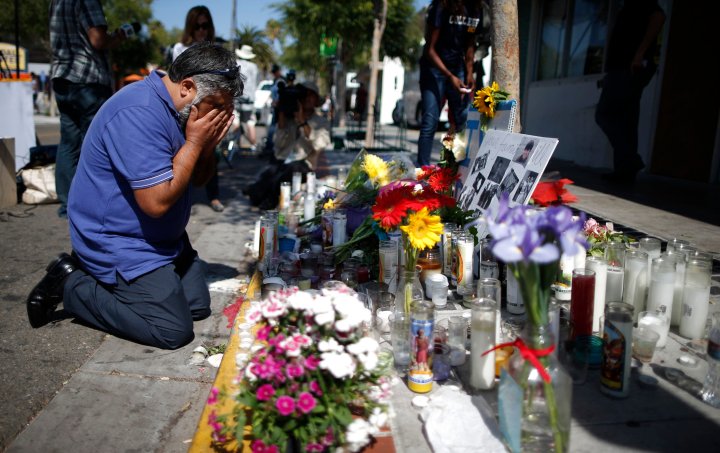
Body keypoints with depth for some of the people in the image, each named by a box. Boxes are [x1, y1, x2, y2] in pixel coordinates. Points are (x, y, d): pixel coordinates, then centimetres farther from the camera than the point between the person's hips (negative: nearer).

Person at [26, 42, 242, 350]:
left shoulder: (178, 108, 4)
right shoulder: (139, 114, -26)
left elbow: (199, 178, 11)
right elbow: (157, 202, -29)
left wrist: (209, 144, -10)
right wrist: (194, 142, -20)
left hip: (163, 238, 10)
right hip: (119, 242, -10)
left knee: (199, 306, 10)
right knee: (174, 330, -14)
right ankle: (71, 285, 2)